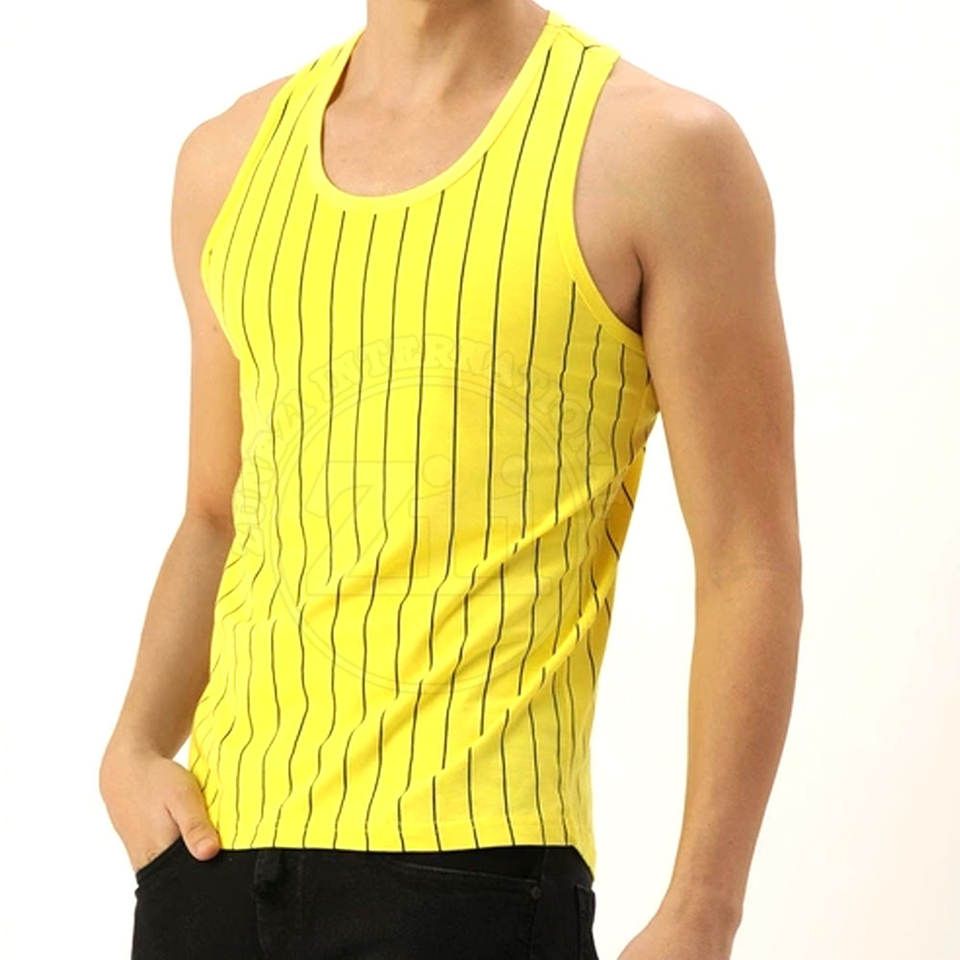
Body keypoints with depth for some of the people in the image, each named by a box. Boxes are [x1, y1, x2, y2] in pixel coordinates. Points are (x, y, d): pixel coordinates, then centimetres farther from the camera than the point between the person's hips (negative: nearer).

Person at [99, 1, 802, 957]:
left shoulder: (659, 150, -5)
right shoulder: (230, 158, 11)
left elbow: (750, 562, -6)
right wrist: (133, 750, 3)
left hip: (470, 862, -5)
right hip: (215, 843, 5)